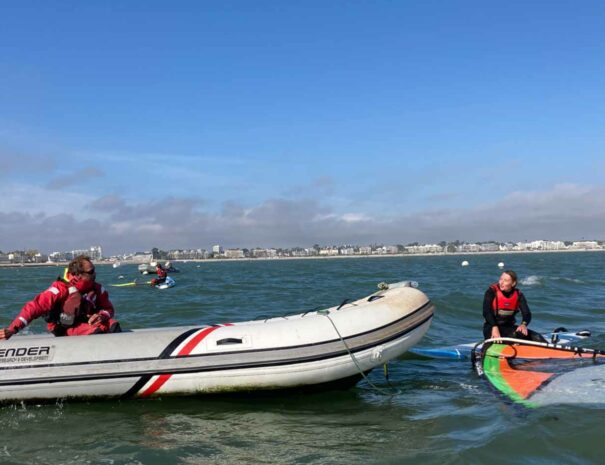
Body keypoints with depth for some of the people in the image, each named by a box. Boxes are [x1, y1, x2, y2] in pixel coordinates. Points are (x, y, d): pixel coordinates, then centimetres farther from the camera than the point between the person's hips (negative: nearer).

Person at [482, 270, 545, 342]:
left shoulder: (518, 295, 2)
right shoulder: (492, 291, -9)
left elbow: (527, 313, -7)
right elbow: (486, 312, -19)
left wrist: (524, 324, -31)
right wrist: (495, 327, -34)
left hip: (509, 327, 5)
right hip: (491, 327, -4)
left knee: (536, 337, -10)